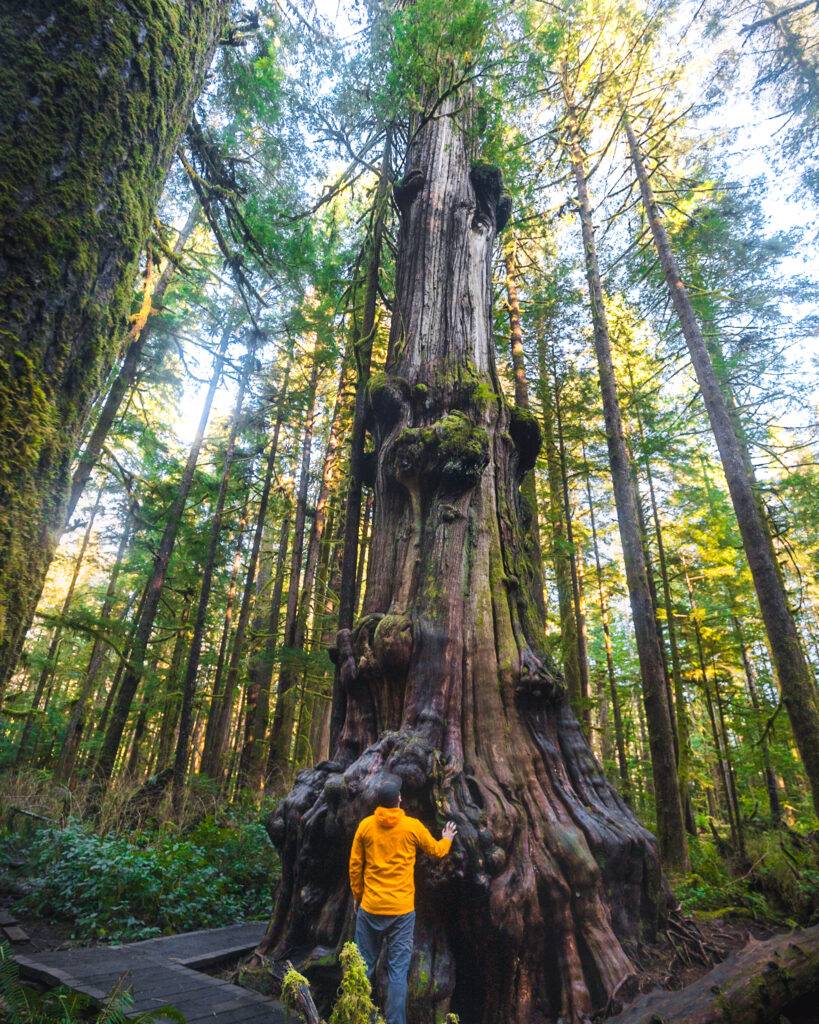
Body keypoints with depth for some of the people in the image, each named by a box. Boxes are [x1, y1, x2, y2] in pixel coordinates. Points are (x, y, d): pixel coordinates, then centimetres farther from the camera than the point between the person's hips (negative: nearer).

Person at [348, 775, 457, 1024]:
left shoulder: (366, 825, -4)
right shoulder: (412, 826, -7)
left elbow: (354, 865, 4)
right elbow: (436, 850, 11)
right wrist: (448, 839, 31)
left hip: (370, 908, 2)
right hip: (402, 910, -1)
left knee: (363, 967, 14)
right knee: (398, 971, 7)